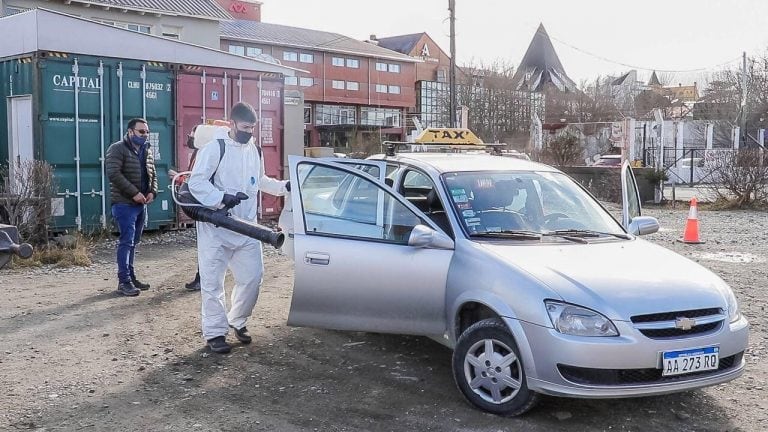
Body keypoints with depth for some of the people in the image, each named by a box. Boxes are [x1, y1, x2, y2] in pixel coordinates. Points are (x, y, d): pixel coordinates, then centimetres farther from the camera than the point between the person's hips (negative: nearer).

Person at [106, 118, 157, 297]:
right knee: (126, 241, -9)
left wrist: (152, 192, 2)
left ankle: (131, 277, 19)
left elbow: (153, 175, 23)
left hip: (141, 204, 7)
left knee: (133, 242, 12)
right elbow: (113, 173, -19)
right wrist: (134, 192, -21)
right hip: (124, 204, -7)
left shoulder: (147, 151, 16)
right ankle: (124, 281, -6)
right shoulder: (117, 149, -7)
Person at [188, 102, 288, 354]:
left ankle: (237, 321, 28)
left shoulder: (255, 151, 11)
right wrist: (222, 198, -28)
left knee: (252, 277, 7)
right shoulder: (215, 148, -10)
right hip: (216, 228, -6)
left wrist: (284, 187, 12)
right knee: (212, 282, 0)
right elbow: (196, 182, -16)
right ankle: (215, 333, 11)